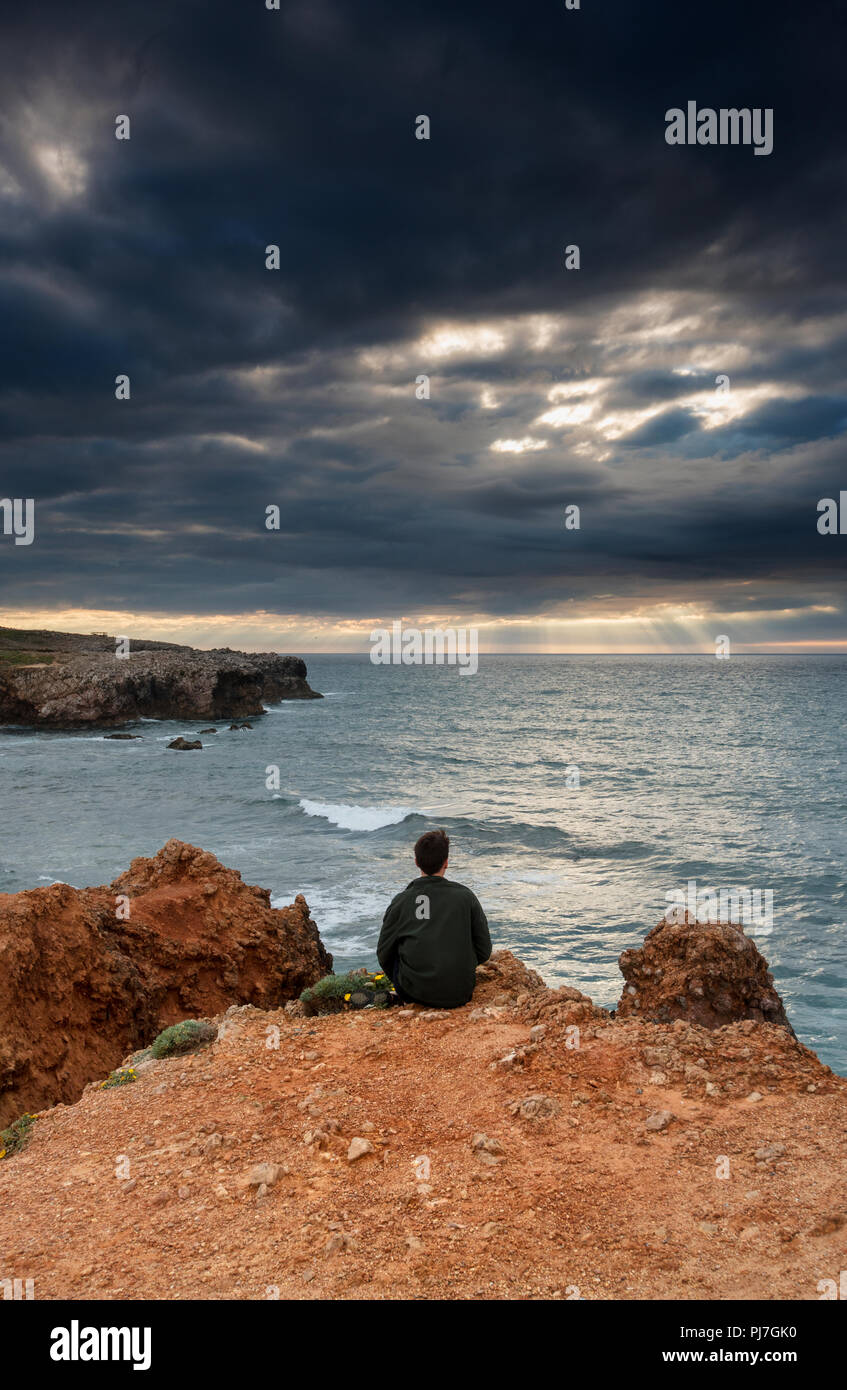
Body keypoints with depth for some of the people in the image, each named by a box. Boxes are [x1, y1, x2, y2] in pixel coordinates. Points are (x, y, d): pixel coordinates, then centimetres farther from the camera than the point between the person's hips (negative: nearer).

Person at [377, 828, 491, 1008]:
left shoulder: (401, 901, -1)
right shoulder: (466, 896, 0)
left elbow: (384, 953, 6)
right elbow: (484, 951, 4)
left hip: (416, 992, -2)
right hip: (461, 994, 2)